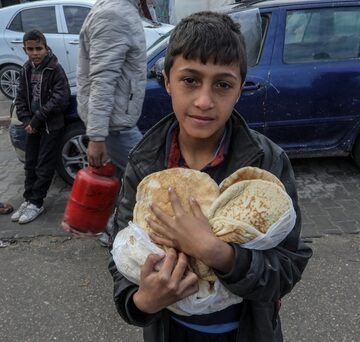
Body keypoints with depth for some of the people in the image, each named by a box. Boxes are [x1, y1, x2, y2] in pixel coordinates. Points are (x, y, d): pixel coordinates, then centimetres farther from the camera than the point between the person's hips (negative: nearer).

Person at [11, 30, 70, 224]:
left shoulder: (55, 69, -11)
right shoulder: (26, 70, 8)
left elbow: (61, 98, -19)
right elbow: (20, 98, 10)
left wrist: (37, 119, -18)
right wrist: (27, 121, -5)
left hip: (51, 126, -6)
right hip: (33, 125, 6)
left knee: (44, 167, -1)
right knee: (30, 165, 11)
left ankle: (36, 203, 8)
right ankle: (28, 200, 21)